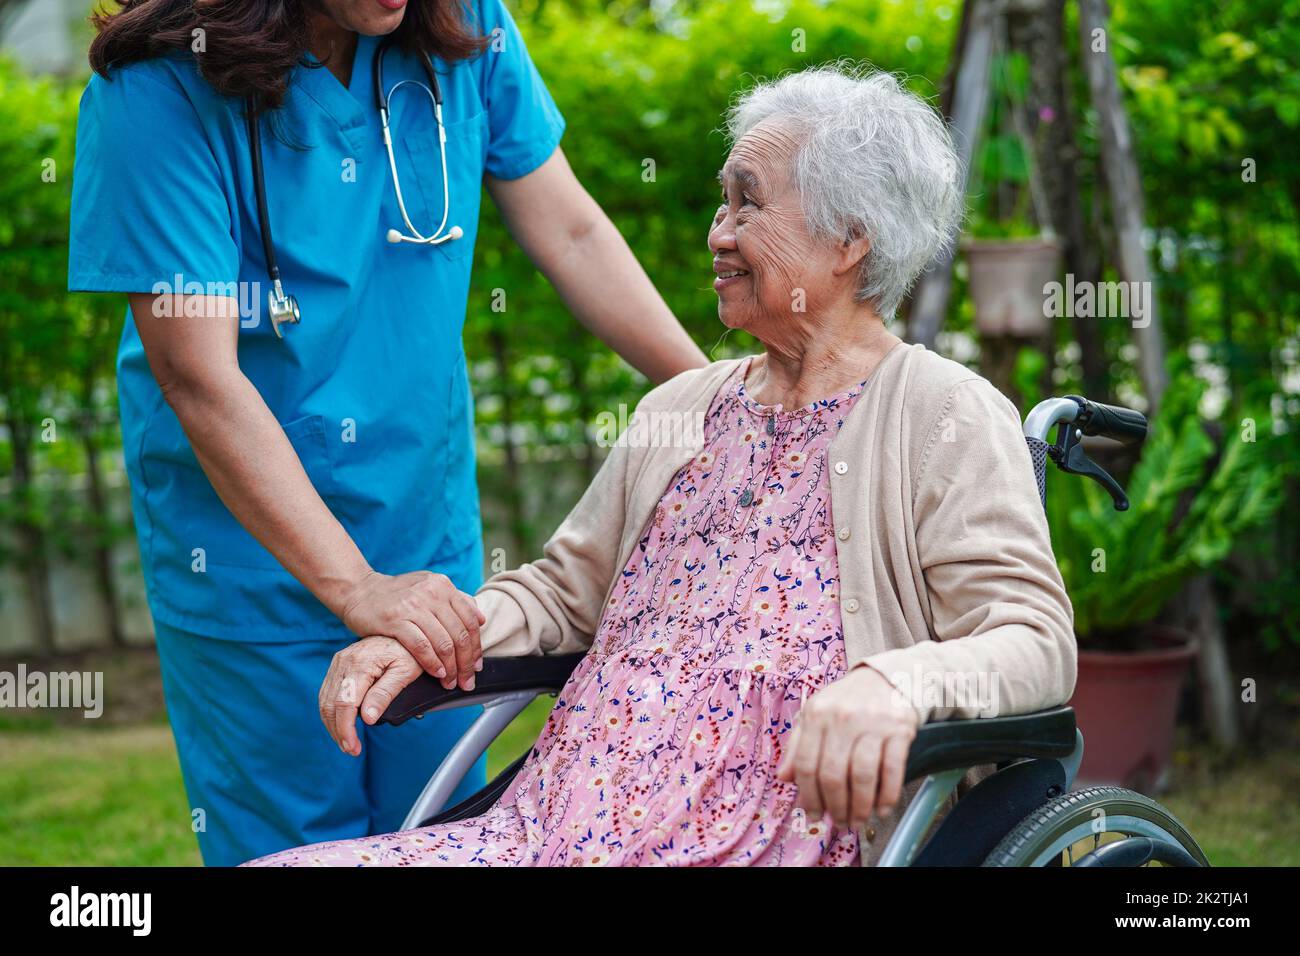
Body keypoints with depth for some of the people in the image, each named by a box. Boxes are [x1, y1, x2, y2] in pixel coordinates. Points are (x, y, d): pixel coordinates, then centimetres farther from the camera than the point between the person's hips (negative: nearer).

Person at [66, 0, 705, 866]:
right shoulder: (159, 89, -20)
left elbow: (572, 234, 2)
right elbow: (197, 375, -23)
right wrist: (355, 586, -27)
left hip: (432, 532, 4)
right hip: (255, 552, -4)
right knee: (296, 842, 7)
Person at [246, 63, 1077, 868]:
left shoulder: (947, 417, 0)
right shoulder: (682, 408, 21)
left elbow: (1032, 640, -9)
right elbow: (563, 589, 28)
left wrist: (893, 684, -31)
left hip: (760, 848, -6)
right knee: (264, 860, -10)